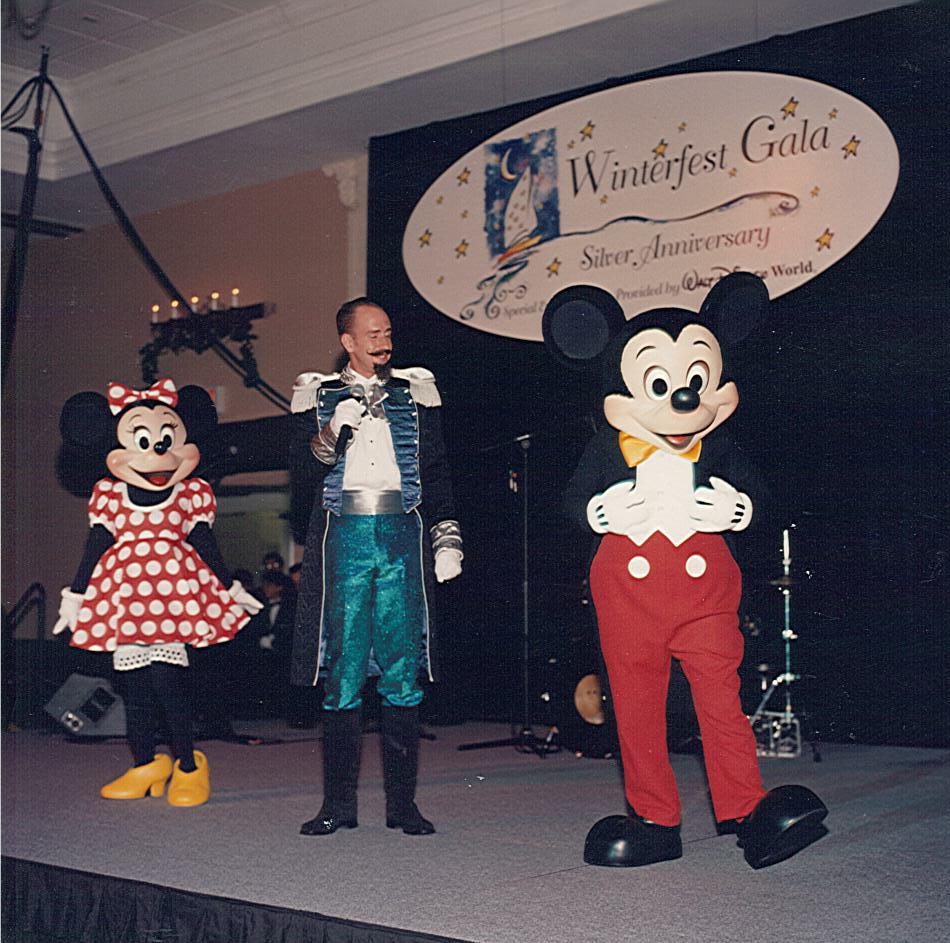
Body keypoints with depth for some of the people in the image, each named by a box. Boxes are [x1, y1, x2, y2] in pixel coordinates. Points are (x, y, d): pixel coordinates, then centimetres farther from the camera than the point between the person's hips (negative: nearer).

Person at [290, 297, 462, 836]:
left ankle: (403, 801, 4)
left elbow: (438, 472, 13)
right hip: (344, 535, -1)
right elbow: (305, 461, 1)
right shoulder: (319, 394, 12)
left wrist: (447, 539, 5)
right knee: (343, 672, -2)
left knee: (403, 674, -2)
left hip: (403, 535, 1)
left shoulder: (415, 392, 15)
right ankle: (340, 802, 5)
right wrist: (332, 433, -19)